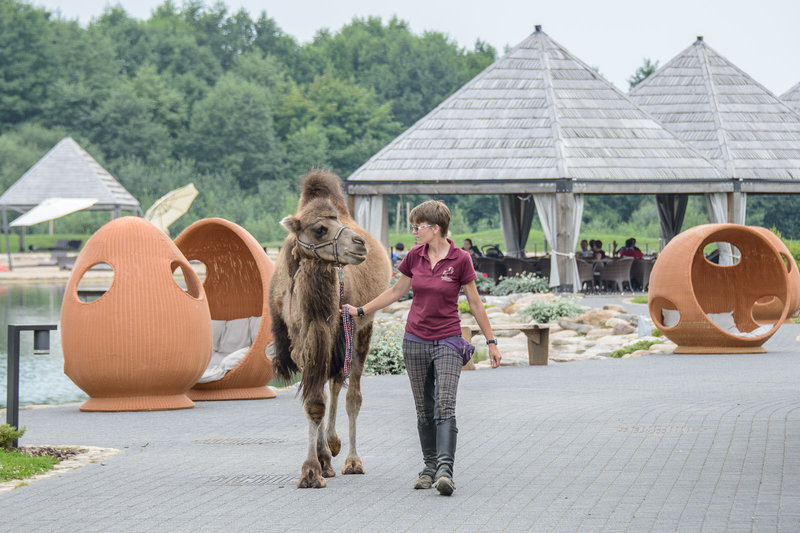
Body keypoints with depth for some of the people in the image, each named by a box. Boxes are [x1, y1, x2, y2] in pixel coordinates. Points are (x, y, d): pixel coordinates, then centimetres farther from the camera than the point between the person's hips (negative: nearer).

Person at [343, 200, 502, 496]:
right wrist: (360, 311, 18)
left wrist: (491, 341, 2)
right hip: (415, 339, 4)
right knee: (424, 409, 8)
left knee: (445, 405, -16)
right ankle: (430, 467, 17)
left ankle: (445, 469, -24)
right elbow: (396, 291, 17)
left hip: (447, 341, -4)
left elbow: (475, 303, -1)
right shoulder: (414, 256, 3)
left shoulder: (460, 260, -8)